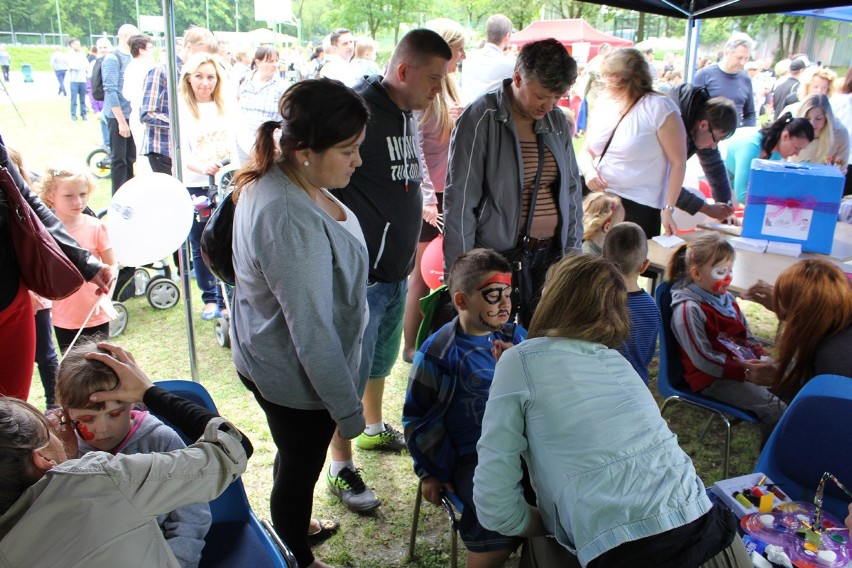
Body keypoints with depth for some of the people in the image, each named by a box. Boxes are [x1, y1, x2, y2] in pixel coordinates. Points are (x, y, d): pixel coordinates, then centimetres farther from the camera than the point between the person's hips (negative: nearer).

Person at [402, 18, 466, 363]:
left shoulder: (446, 85, 11)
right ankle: (411, 347, 16)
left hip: (446, 192, 8)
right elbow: (413, 148, -20)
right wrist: (427, 198, -22)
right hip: (425, 196, -8)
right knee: (421, 274, 2)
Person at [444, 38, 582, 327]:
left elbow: (571, 190, 16)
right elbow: (460, 201, -12)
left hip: (550, 255, 6)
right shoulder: (481, 119, -10)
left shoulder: (557, 121, 8)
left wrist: (573, 248, 11)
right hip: (497, 257, -5)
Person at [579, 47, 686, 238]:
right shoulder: (603, 106, 8)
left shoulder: (659, 108, -10)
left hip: (639, 208, -5)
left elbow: (678, 163, -9)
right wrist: (589, 171, -8)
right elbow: (587, 152, 14)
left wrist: (668, 209, -14)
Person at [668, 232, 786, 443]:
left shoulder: (726, 299, 13)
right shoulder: (689, 310, -15)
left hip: (746, 365, 9)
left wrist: (765, 358, -2)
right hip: (712, 379, -9)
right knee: (775, 409, -22)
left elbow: (747, 337, 18)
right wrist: (747, 372, -21)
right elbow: (704, 361, -17)